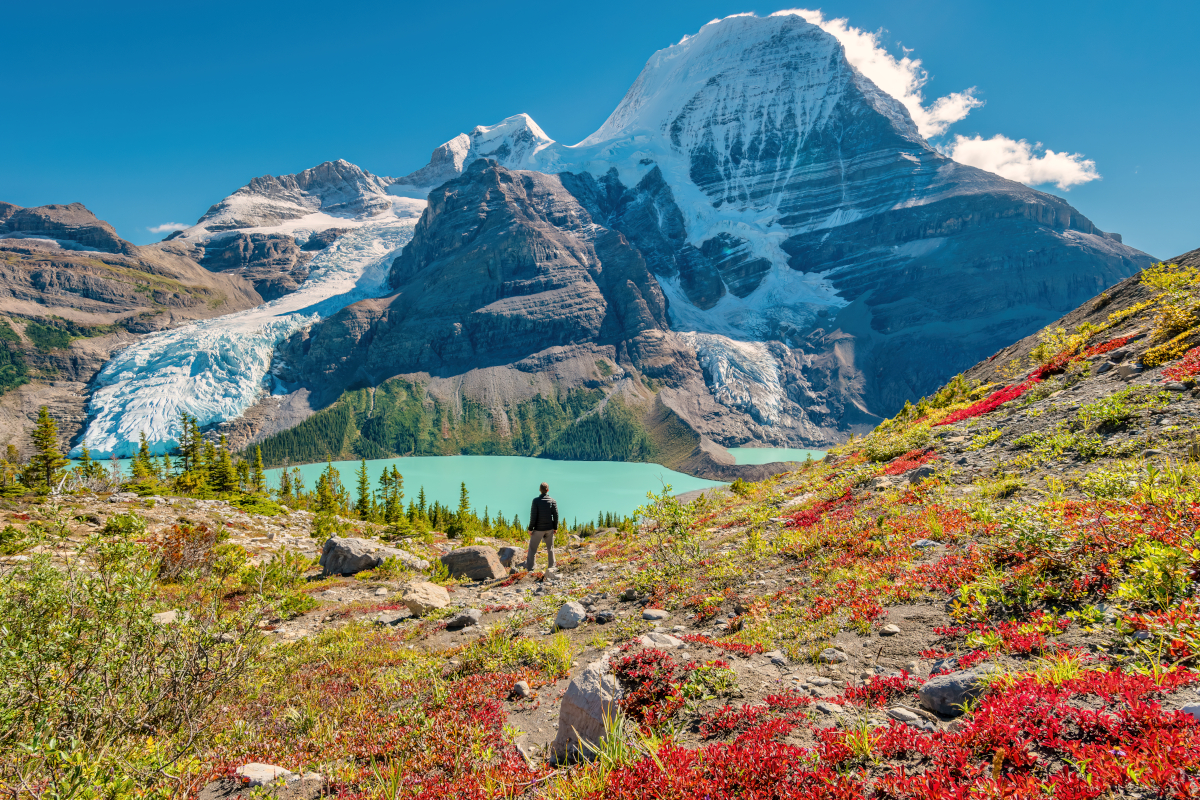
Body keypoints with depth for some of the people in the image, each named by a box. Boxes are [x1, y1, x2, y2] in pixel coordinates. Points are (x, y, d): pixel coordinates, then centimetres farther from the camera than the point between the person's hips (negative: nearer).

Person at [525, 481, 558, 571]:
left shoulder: (536, 500, -12)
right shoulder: (552, 501, -2)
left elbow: (533, 516, -13)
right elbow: (556, 515, -1)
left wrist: (530, 529, -6)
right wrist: (555, 527, 9)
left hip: (539, 528, -3)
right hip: (549, 528, 3)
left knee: (532, 547, 8)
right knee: (550, 547, 15)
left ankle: (529, 566, 11)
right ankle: (551, 566, 19)